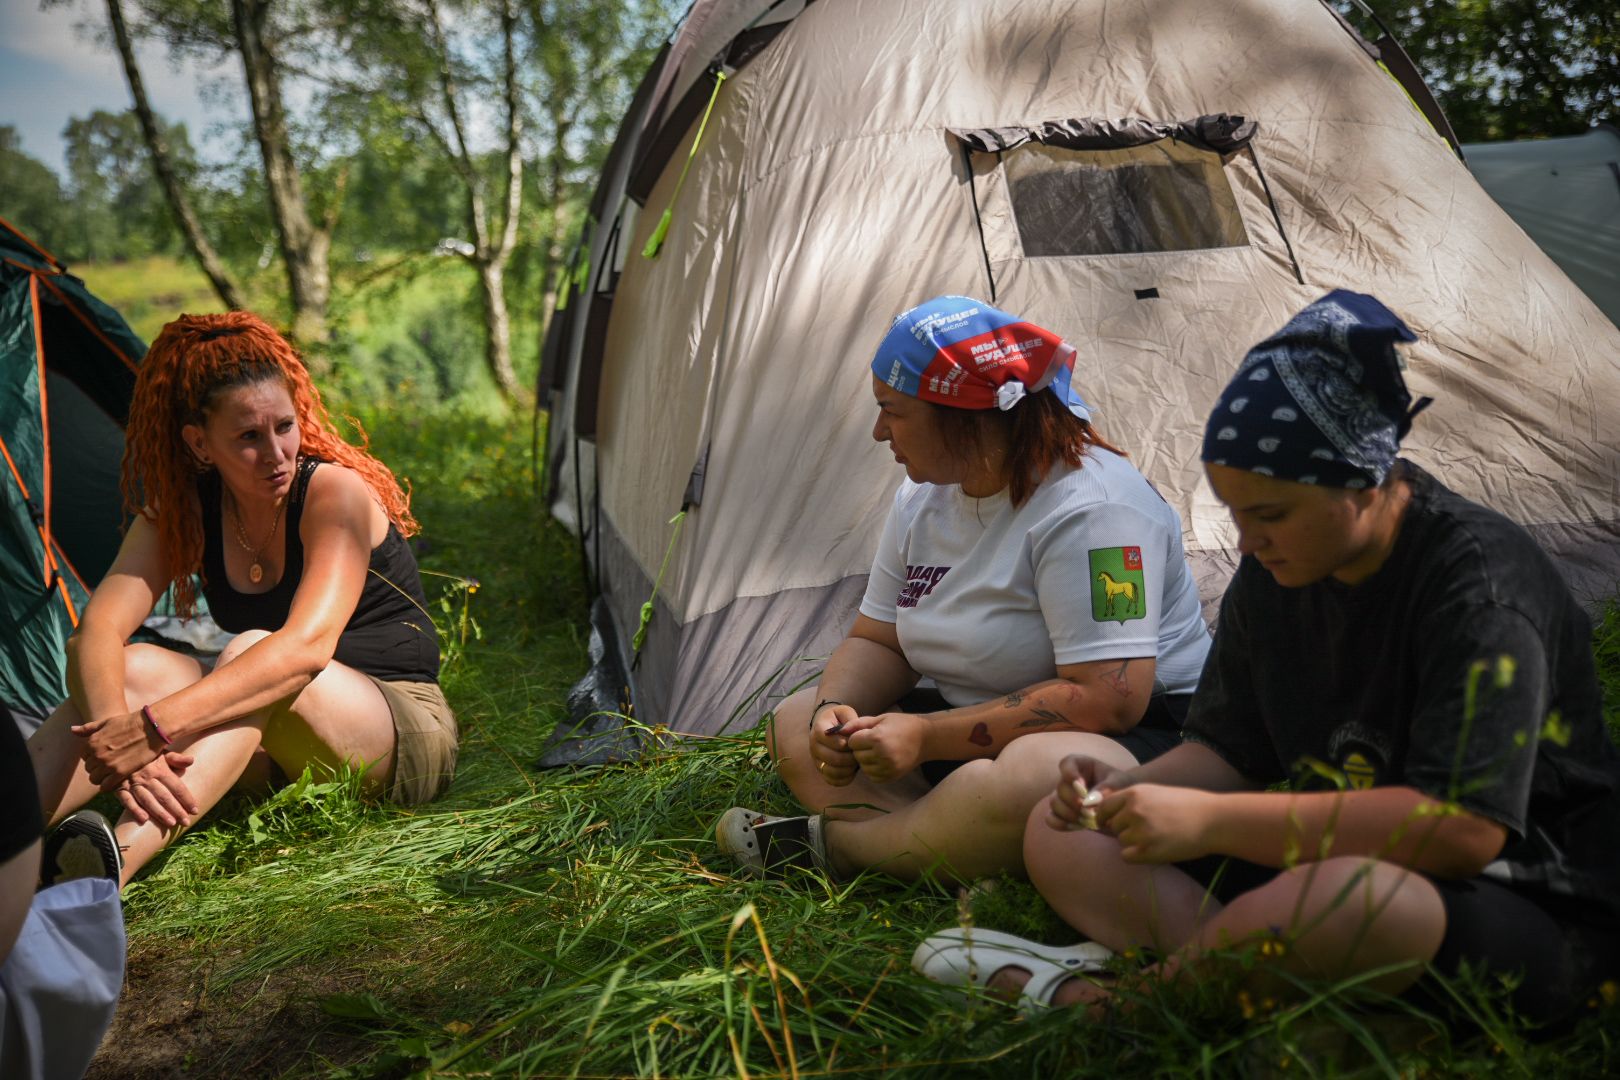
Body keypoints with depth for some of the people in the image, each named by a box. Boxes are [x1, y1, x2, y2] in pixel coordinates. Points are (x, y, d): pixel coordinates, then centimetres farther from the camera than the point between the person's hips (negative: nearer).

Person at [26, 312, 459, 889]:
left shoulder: (337, 494, -18)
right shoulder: (183, 511, -2)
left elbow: (308, 645, -33)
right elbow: (95, 631, -14)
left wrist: (156, 725, -43)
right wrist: (117, 742, -35)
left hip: (406, 736, -5)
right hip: (279, 750, 5)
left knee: (250, 649, -34)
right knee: (135, 667, -21)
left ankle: (119, 856, -52)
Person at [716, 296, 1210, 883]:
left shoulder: (1089, 507, -22)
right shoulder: (922, 498, 6)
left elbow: (1105, 699, -27)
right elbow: (874, 641, 12)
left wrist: (927, 736, -26)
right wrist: (835, 709, -13)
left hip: (1132, 735, -8)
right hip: (979, 732, 9)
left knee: (1032, 774, -42)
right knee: (797, 721, 0)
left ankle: (832, 842, -14)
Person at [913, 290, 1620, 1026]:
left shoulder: (1479, 580, -21)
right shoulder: (1273, 572, 2)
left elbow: (1461, 826, -29)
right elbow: (1226, 750, 9)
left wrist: (1211, 821, -30)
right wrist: (1130, 790, -14)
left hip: (1532, 915, -7)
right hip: (1322, 860, 8)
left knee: (1344, 903, -43)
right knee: (1061, 835, -2)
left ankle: (1095, 990, -22)